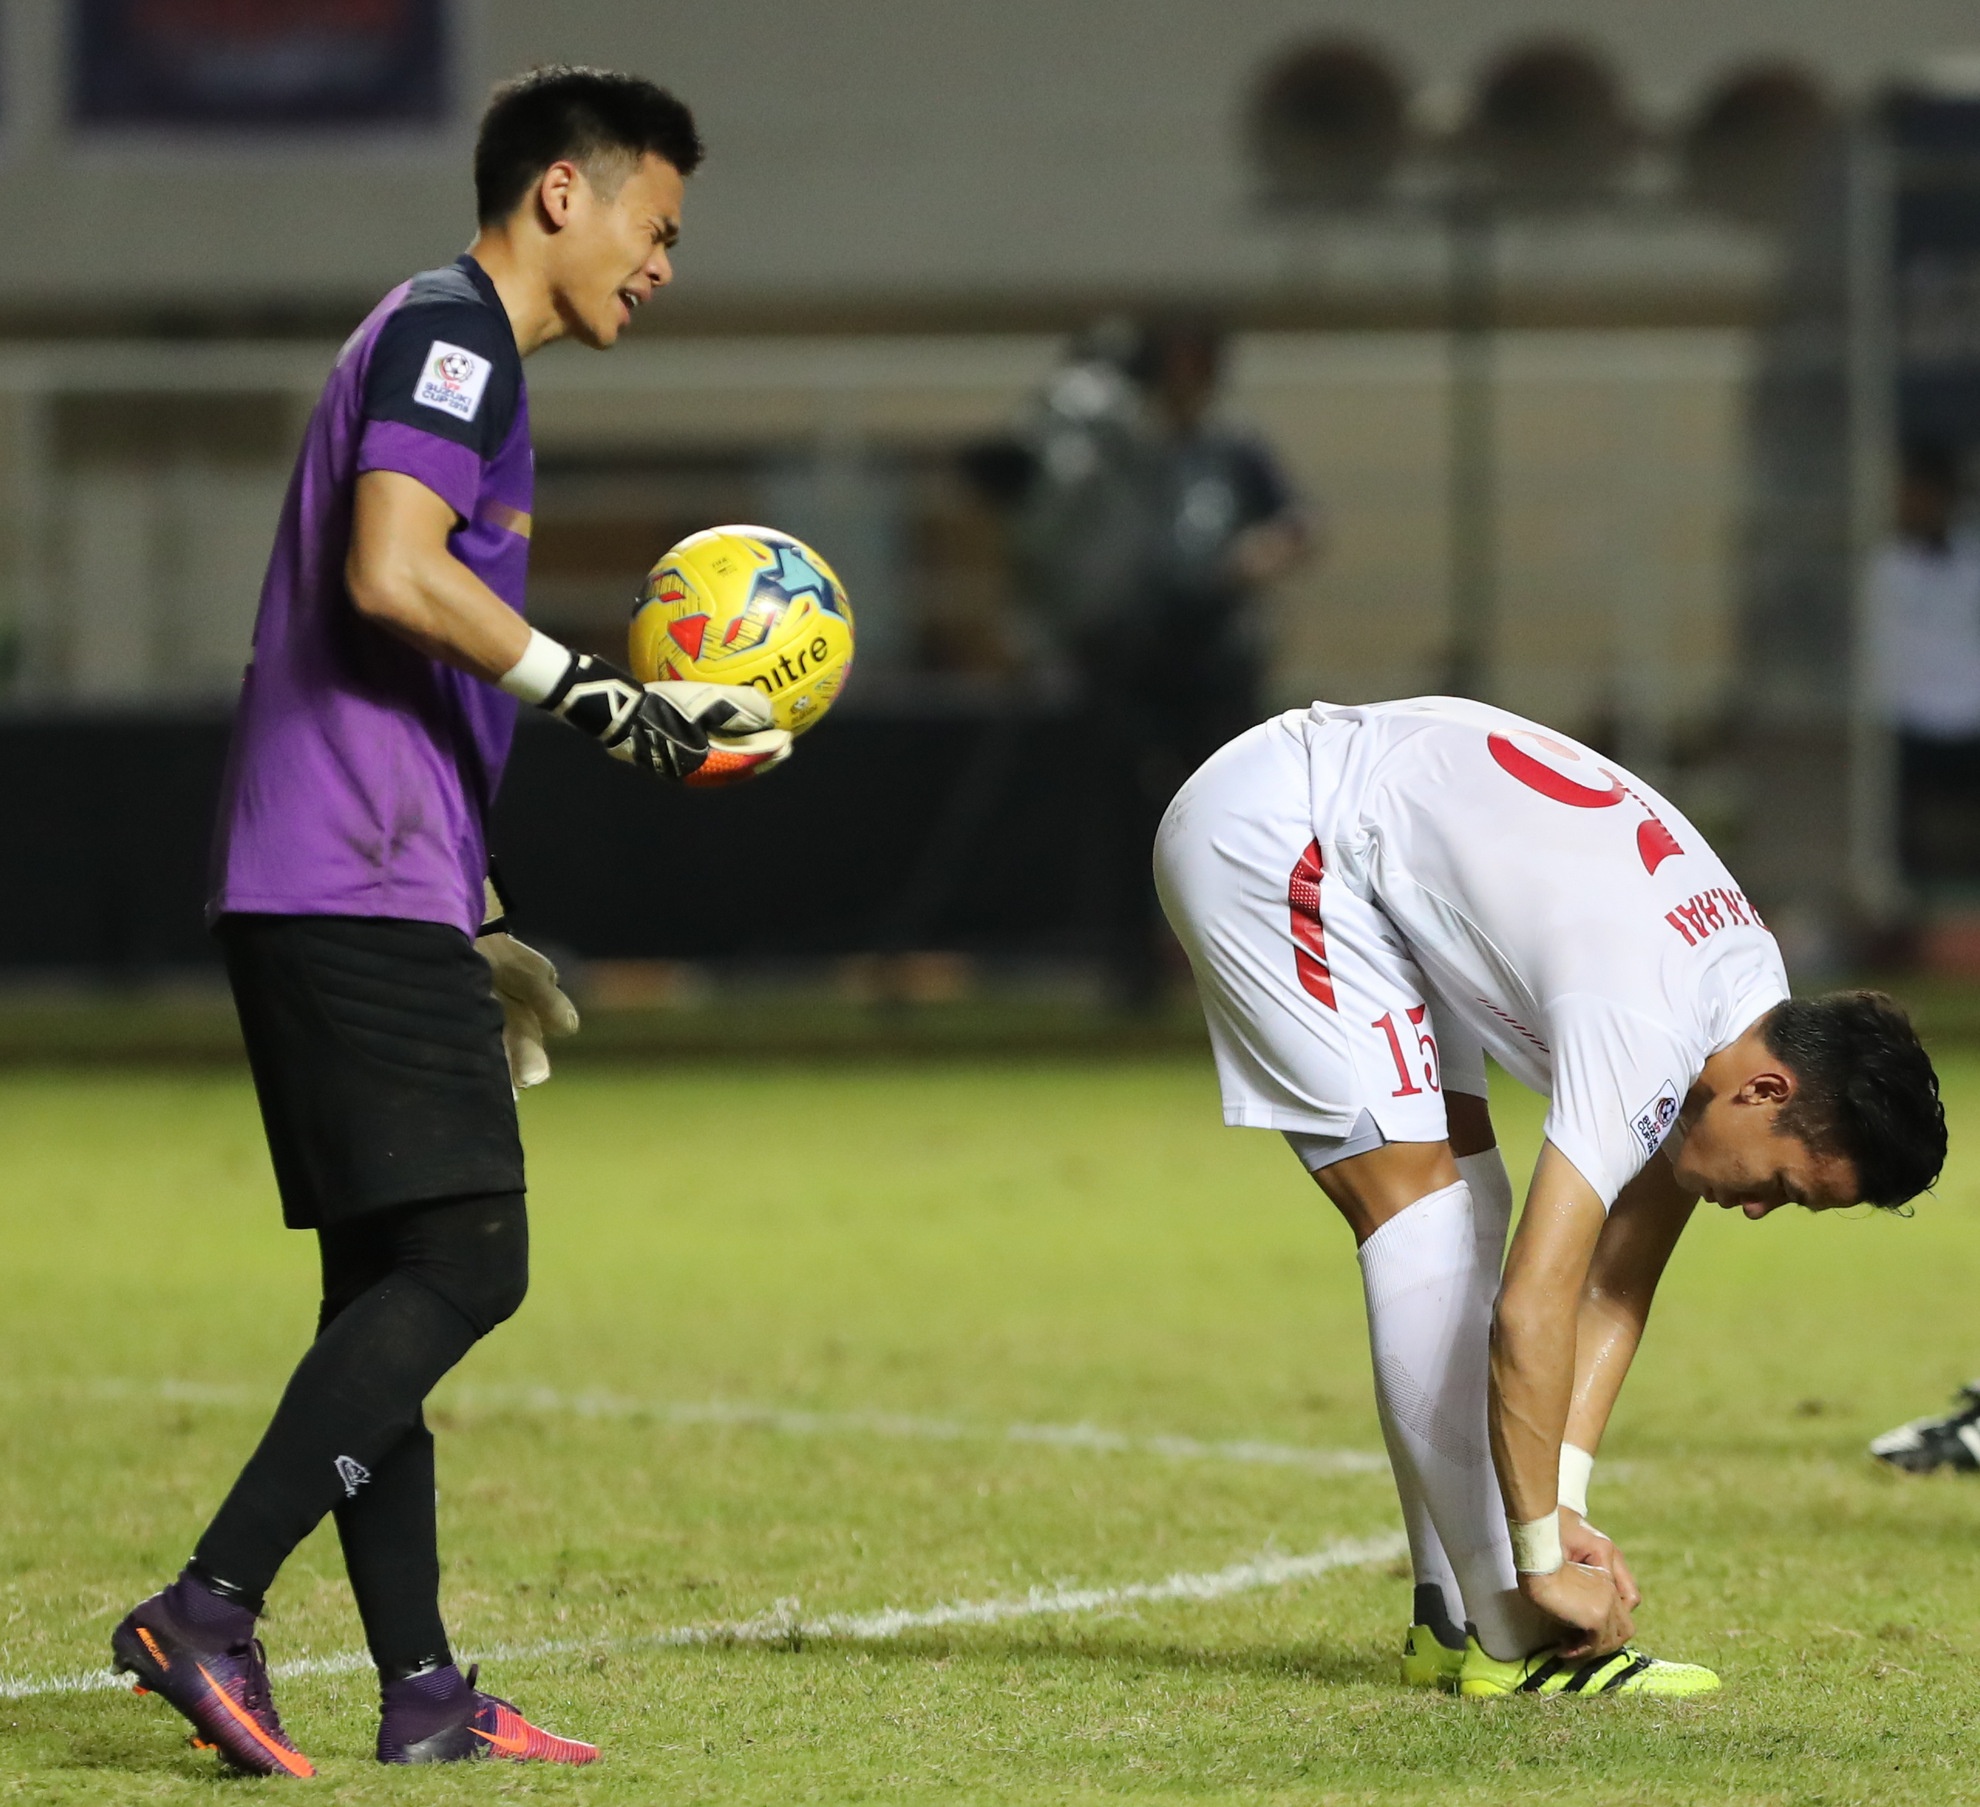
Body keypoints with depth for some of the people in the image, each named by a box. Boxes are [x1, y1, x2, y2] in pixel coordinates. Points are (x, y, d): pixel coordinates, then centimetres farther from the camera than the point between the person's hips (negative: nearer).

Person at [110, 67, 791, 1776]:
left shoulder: (453, 352, 25)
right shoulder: (449, 331, -6)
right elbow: (393, 573, -22)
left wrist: (477, 929, 29)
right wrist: (599, 695, -17)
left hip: (363, 894, 11)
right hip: (359, 890, -11)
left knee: (393, 1282, 9)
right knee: (461, 1263, -14)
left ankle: (420, 1690, 10)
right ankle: (211, 1604, -18)